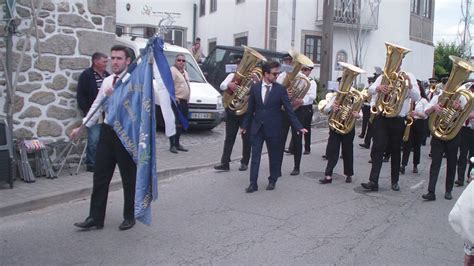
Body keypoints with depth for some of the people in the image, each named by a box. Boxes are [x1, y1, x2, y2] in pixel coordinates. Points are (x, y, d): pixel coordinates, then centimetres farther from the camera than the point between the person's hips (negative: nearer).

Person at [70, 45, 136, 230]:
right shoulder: (107, 81, 10)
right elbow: (97, 106, 15)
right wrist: (81, 127, 12)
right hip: (107, 131, 6)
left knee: (129, 177, 8)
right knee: (100, 176, 8)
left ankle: (129, 217, 24)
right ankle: (96, 218, 18)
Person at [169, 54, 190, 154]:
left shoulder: (185, 72, 20)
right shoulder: (172, 70, -9)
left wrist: (187, 99, 16)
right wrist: (174, 97, -22)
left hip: (184, 101, 9)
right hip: (176, 101, -9)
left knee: (182, 124, 13)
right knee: (175, 123, -10)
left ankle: (177, 143, 22)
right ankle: (172, 145, -6)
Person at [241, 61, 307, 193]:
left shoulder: (281, 89, -4)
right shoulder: (255, 87, 1)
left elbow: (289, 109, -5)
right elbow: (250, 109, 9)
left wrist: (299, 127, -9)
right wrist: (245, 125, 11)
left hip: (273, 128, -1)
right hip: (257, 127, 2)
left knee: (274, 156, 9)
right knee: (255, 156, 2)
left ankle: (272, 181, 25)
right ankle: (253, 183, 8)